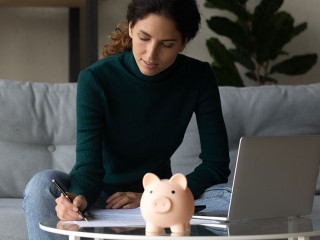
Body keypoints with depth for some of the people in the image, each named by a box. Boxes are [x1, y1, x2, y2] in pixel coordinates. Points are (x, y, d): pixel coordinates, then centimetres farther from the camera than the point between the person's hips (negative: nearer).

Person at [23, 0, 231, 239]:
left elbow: (217, 165, -10)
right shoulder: (95, 79, -16)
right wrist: (78, 197, -46)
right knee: (42, 185, -33)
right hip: (101, 196, -1)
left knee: (229, 198, -28)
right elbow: (88, 167, -22)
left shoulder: (198, 78, -9)